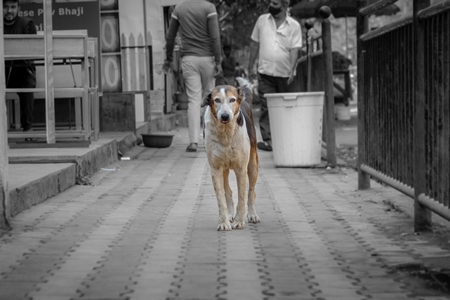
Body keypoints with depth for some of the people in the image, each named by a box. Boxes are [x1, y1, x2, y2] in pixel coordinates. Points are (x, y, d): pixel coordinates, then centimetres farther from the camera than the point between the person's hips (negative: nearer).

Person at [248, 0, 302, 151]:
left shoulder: (294, 26, -1)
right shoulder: (262, 20, 6)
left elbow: (294, 50, -8)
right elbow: (255, 45, 12)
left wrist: (291, 71, -20)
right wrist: (250, 67, 11)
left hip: (285, 75, -1)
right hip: (265, 72, 1)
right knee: (266, 107, -7)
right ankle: (268, 140, -9)